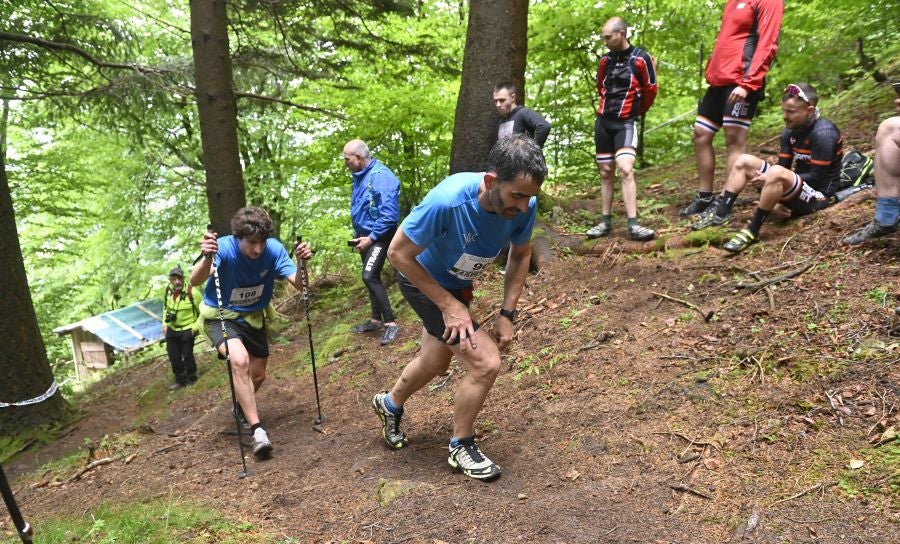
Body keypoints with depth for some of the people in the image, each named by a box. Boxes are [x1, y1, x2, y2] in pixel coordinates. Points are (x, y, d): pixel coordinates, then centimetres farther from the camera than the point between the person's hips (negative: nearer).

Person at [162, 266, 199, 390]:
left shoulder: (192, 292, -23)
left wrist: (195, 326, -14)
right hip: (171, 329, 6)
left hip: (187, 330, -5)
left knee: (187, 355, 3)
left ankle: (191, 378, 24)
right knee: (173, 356, 11)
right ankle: (180, 380, 26)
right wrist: (164, 324, 10)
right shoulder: (168, 290, -5)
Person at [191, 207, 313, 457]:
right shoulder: (224, 247, -29)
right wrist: (207, 258, -64)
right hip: (220, 315, -4)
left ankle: (242, 408, 48)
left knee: (258, 375, 14)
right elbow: (195, 281, -44)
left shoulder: (274, 249, -21)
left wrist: (302, 263, -46)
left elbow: (299, 284, -26)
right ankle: (257, 429, -23)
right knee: (240, 360, -31)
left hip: (253, 316, 4)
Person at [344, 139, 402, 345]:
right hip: (365, 236, 9)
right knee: (372, 278, 14)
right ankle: (376, 319, 26)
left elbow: (389, 215, -25)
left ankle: (391, 323, -10)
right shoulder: (359, 176, 7)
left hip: (379, 236, -9)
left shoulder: (381, 176, -21)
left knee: (370, 276, -18)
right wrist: (357, 233, 13)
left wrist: (370, 238, -19)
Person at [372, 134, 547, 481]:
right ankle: (461, 448, 9)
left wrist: (507, 313, -10)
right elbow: (398, 253, -27)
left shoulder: (524, 205, -25)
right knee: (486, 363, -17)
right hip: (423, 283, -6)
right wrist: (449, 306, -25)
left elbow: (521, 255, -5)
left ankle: (390, 403, 57)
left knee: (436, 364, 26)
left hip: (459, 285, 6)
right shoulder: (446, 201, -39)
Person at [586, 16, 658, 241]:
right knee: (605, 172, 8)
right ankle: (606, 222, 16)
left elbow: (651, 90, 1)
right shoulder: (604, 60, 6)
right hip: (603, 121, 5)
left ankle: (633, 225, -19)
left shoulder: (641, 59, -9)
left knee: (625, 169, -19)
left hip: (625, 123, -5)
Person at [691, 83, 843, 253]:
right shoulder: (789, 131, 3)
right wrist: (778, 199, -14)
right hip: (798, 187, 9)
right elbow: (784, 165, 2)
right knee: (744, 161, 2)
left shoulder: (823, 133, -20)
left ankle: (752, 231, -30)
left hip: (818, 194, -8)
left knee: (777, 173, -38)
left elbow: (817, 178, -22)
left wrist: (771, 179, -23)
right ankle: (720, 213, -11)